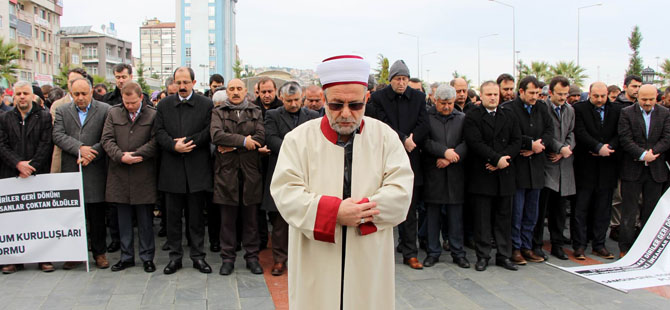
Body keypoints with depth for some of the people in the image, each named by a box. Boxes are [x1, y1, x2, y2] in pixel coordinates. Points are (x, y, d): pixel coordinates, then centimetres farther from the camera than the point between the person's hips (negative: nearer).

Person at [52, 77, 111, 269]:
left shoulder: (105, 111, 3)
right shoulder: (62, 111, 11)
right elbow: (58, 136, -2)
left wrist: (91, 154, -15)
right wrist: (80, 148, -15)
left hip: (95, 171, -2)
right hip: (70, 171, 2)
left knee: (97, 216, 5)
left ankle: (99, 252, 18)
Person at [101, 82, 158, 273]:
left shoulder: (153, 115, -1)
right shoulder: (113, 113, 8)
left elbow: (155, 141, -8)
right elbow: (107, 140, 1)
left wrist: (134, 154, -14)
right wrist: (121, 156, -14)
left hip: (144, 176, -3)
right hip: (120, 175, 3)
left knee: (145, 220, 6)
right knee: (124, 220, 11)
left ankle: (147, 257, 17)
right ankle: (126, 257, 23)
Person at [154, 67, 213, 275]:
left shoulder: (206, 105, 3)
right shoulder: (164, 105, 10)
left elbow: (208, 132, -4)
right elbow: (159, 132, 3)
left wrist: (188, 141, -14)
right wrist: (174, 146, -14)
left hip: (197, 169, -2)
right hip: (171, 169, 2)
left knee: (196, 215, 6)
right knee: (173, 215, 8)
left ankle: (198, 256, 17)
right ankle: (175, 256, 18)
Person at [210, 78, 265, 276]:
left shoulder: (255, 112, 11)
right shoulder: (218, 112, 8)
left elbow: (260, 138, -4)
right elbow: (216, 135, -10)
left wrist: (232, 144, -9)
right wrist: (243, 140, -13)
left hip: (250, 170, 1)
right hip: (227, 170, -1)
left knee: (250, 217, 6)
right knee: (228, 218, 4)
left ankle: (252, 257, 17)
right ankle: (228, 258, 16)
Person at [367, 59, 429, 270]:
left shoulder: (418, 97, 9)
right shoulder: (379, 98, 0)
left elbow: (424, 126, 1)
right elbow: (383, 125, -9)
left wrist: (411, 140, -13)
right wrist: (404, 140, -14)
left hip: (410, 160, 2)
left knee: (410, 211, 8)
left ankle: (410, 254, 17)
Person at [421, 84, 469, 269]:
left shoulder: (462, 118, 9)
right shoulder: (426, 117, 3)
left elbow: (467, 143, 0)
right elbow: (425, 141, -8)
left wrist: (450, 158, -12)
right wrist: (444, 151, -17)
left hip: (455, 173, 2)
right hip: (432, 173, -1)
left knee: (456, 215, 6)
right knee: (433, 214, 5)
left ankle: (458, 253, 18)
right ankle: (433, 252, 17)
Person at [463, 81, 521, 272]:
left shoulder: (509, 116, 13)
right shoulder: (472, 117, -1)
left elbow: (517, 141, 5)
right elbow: (475, 143, -13)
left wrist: (503, 159, -11)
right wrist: (497, 158, -18)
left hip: (505, 175, 4)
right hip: (482, 175, -4)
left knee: (504, 217, 10)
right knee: (482, 218, 2)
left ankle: (504, 256, 20)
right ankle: (482, 256, 12)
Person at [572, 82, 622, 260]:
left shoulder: (616, 110, 9)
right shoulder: (579, 109, -1)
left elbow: (620, 134, 3)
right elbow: (580, 133, -11)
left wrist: (608, 147, -13)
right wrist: (599, 147, -19)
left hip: (607, 167, 4)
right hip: (585, 167, -3)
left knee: (603, 209, 9)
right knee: (580, 208, 1)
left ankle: (599, 245, 19)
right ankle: (579, 245, 8)